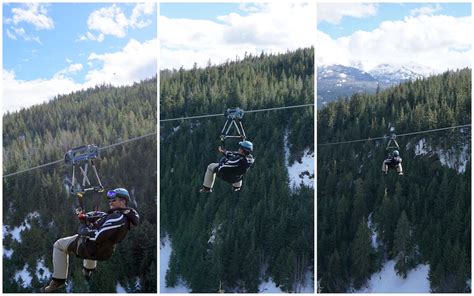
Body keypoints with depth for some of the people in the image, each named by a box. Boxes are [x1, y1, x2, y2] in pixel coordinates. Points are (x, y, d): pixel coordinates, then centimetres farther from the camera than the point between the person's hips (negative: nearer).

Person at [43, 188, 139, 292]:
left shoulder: (118, 218, -31)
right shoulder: (125, 216, -2)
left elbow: (97, 236, -33)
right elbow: (102, 216, 10)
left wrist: (82, 229, -17)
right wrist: (86, 217, -4)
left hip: (90, 249, -9)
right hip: (105, 250, 9)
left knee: (59, 245, 11)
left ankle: (58, 280, 10)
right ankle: (88, 269, 54)